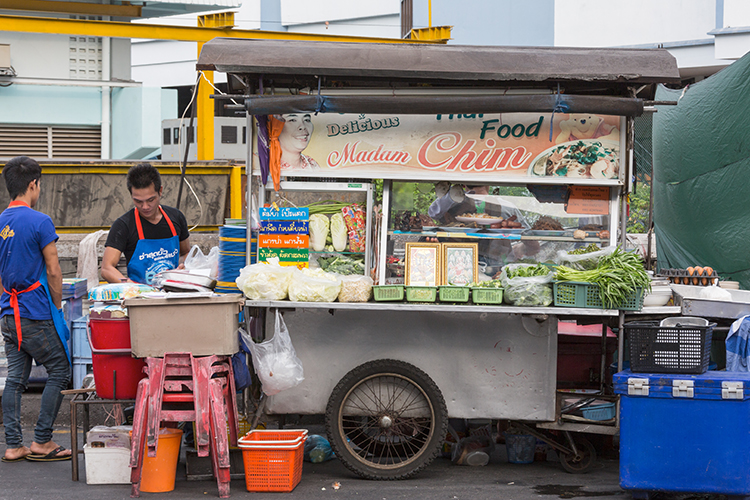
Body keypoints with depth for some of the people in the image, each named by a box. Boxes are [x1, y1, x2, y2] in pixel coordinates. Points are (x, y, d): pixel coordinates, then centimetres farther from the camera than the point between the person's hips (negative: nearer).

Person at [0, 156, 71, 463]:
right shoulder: (39, 222, -13)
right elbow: (53, 272, -11)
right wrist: (57, 308, 2)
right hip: (37, 315, -7)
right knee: (59, 372, 5)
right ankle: (41, 442, 4)